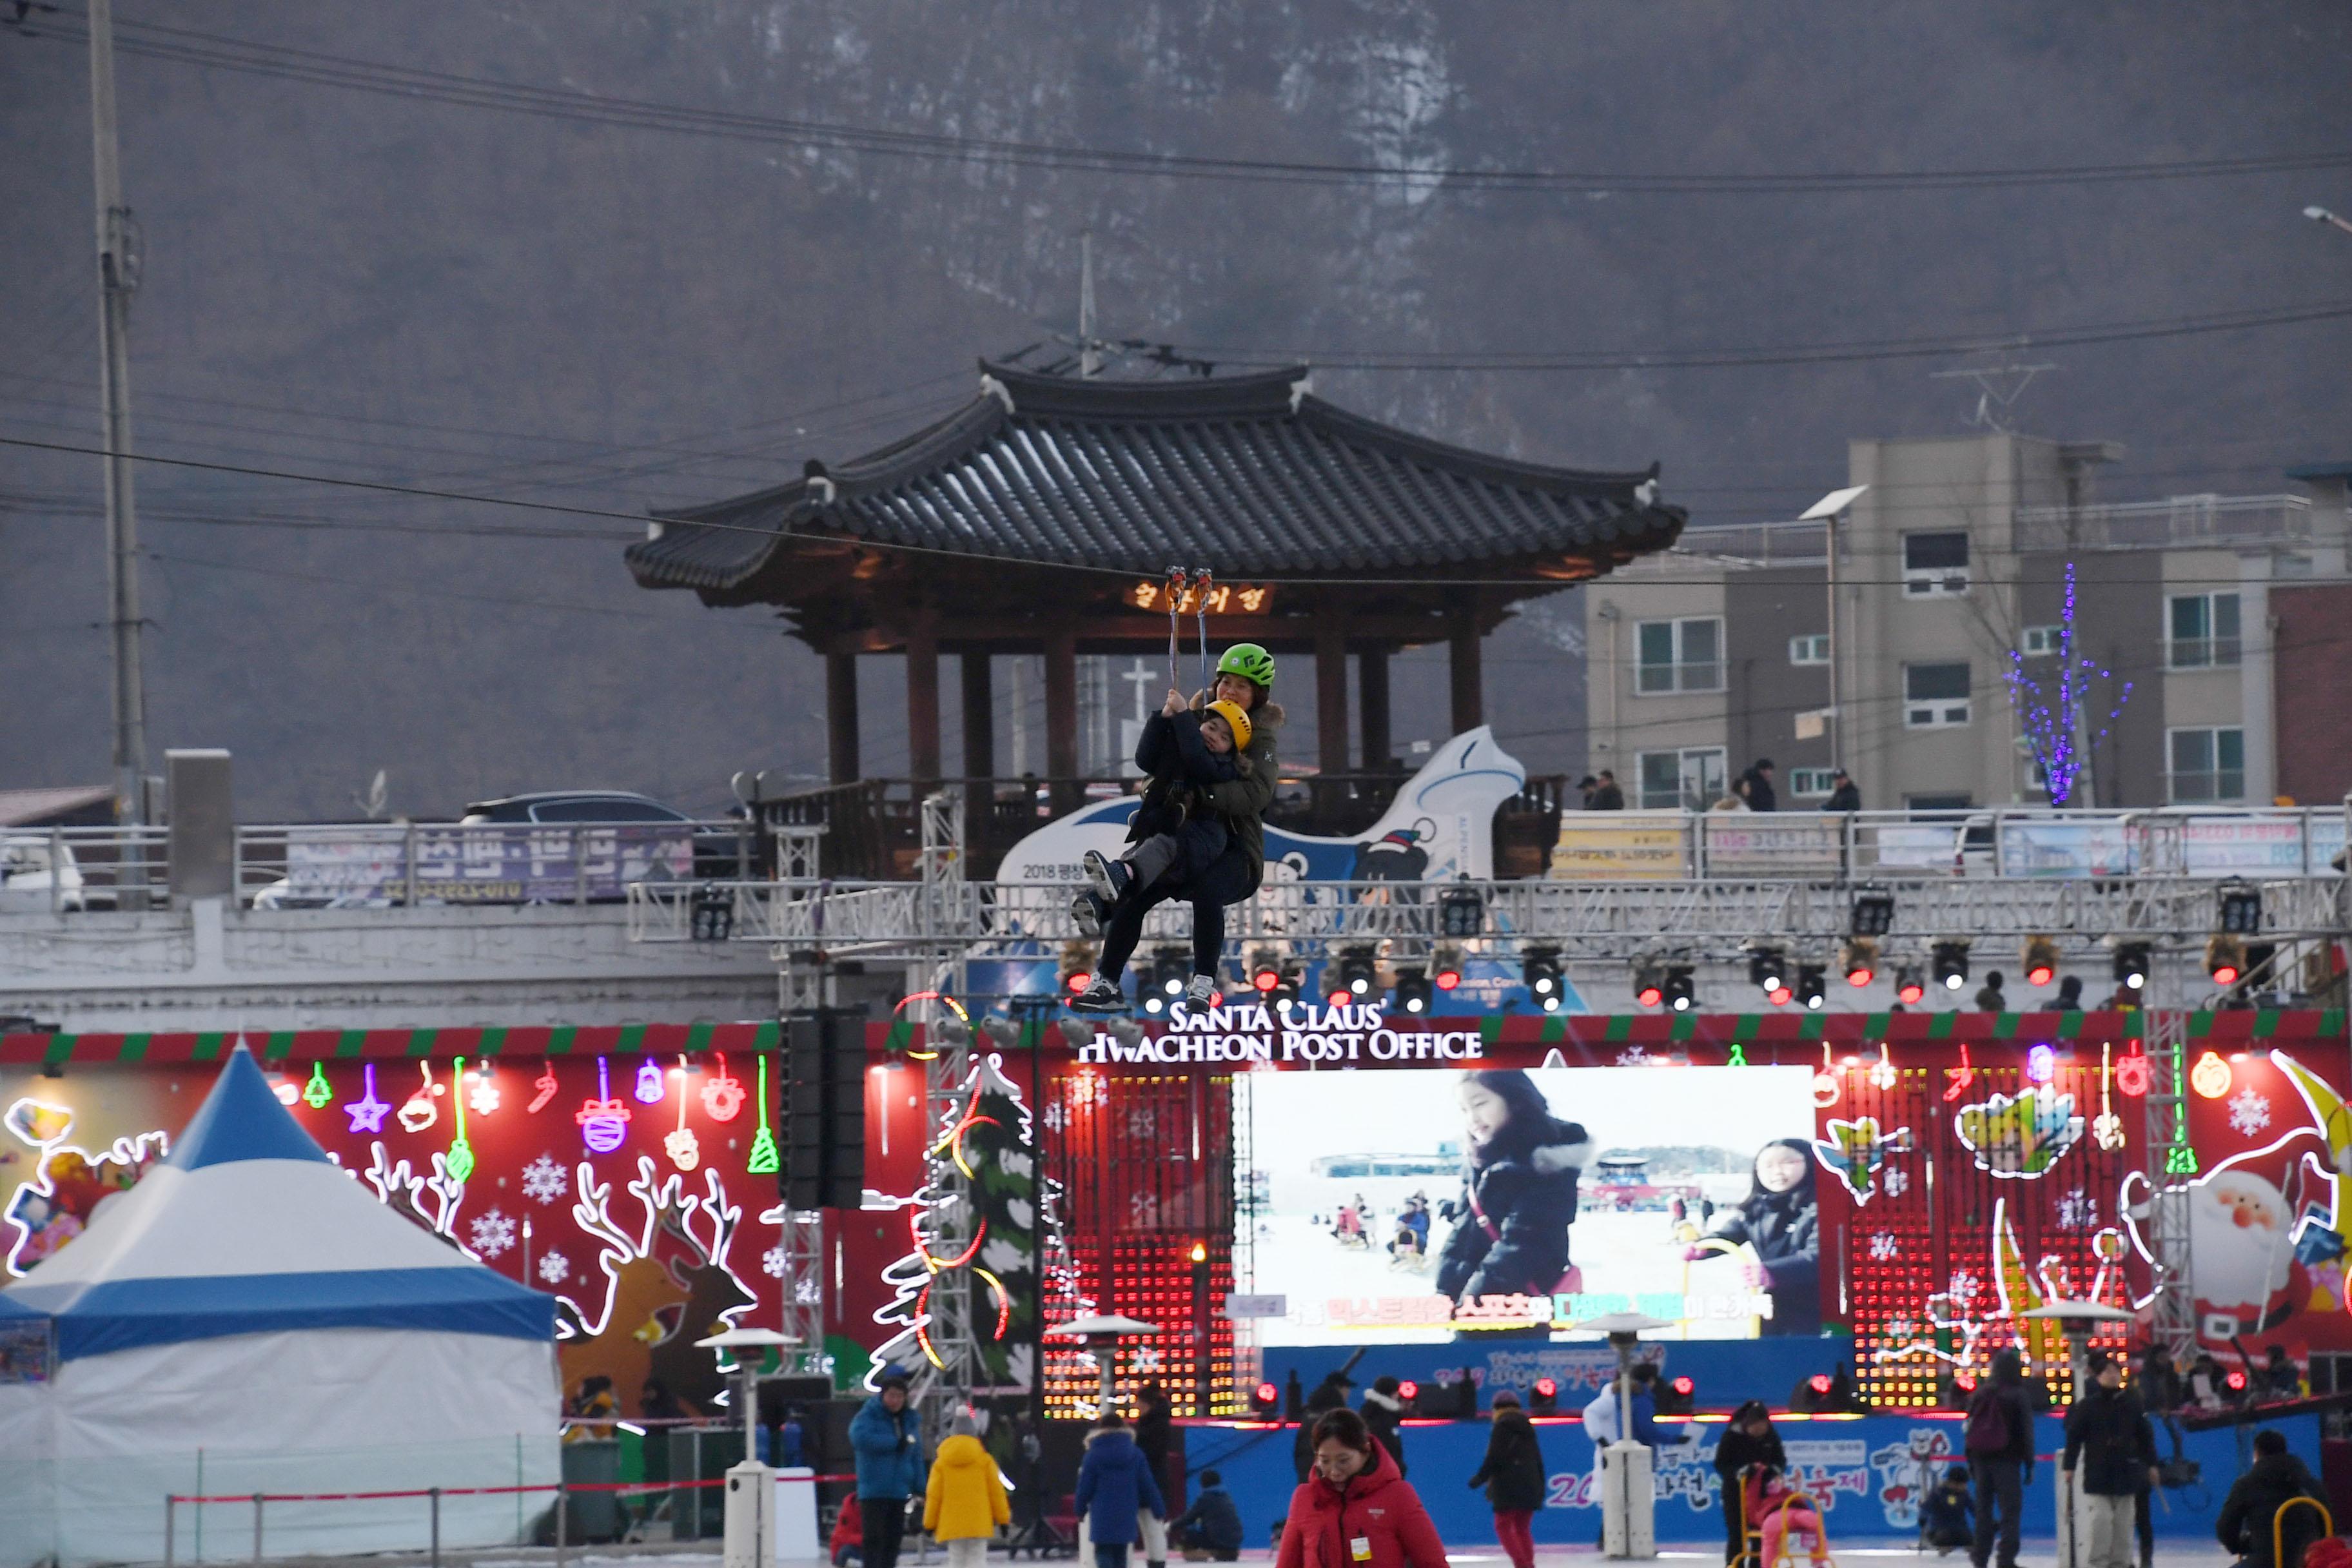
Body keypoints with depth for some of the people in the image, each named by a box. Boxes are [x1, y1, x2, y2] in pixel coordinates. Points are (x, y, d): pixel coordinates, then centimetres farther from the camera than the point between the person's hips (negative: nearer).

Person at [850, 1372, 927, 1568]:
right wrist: (895, 1443, -19)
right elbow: (860, 1437, -25)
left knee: (893, 1540, 9)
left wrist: (919, 1489, 7)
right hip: (874, 1491, -6)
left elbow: (916, 1456, 15)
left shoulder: (910, 1421, 12)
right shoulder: (868, 1416, -4)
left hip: (899, 1492, 6)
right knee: (874, 1540, -10)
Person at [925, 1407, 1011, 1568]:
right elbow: (996, 1491, 2)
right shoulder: (985, 1461, -1)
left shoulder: (941, 1463, 0)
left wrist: (930, 1523, 10)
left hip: (951, 1525, 1)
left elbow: (934, 1495, 2)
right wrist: (1003, 1518, 11)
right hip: (979, 1524, -1)